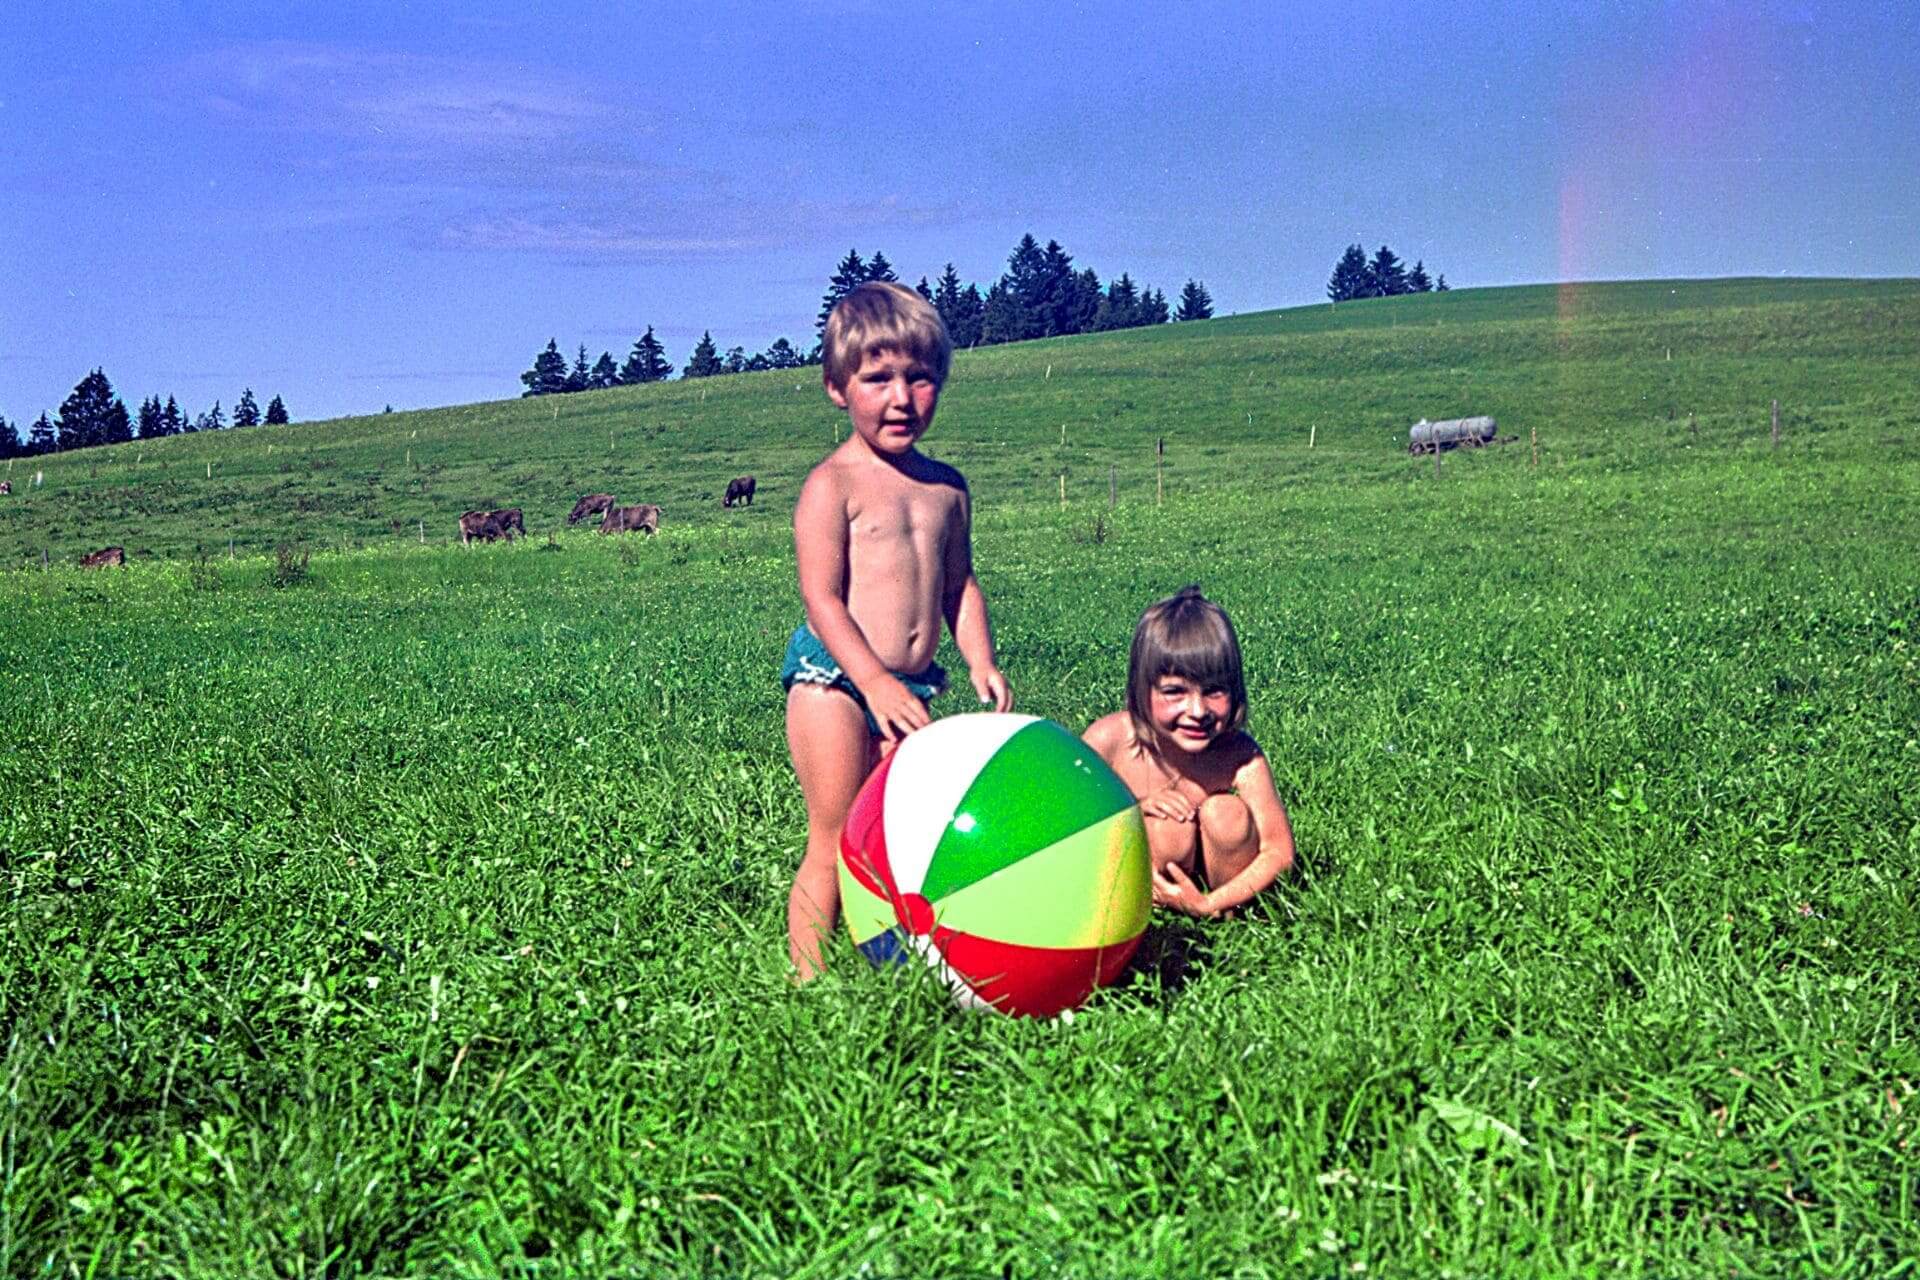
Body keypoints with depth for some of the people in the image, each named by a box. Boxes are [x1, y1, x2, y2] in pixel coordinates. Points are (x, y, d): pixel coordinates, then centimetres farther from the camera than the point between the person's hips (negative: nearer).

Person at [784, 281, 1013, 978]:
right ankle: (809, 979, 4)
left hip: (912, 687, 6)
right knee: (833, 843, -4)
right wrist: (876, 684, -23)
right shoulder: (832, 484, -7)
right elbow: (821, 597, -14)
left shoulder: (947, 487, 12)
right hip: (833, 680, -6)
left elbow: (958, 582, 20)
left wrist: (980, 660, 4)